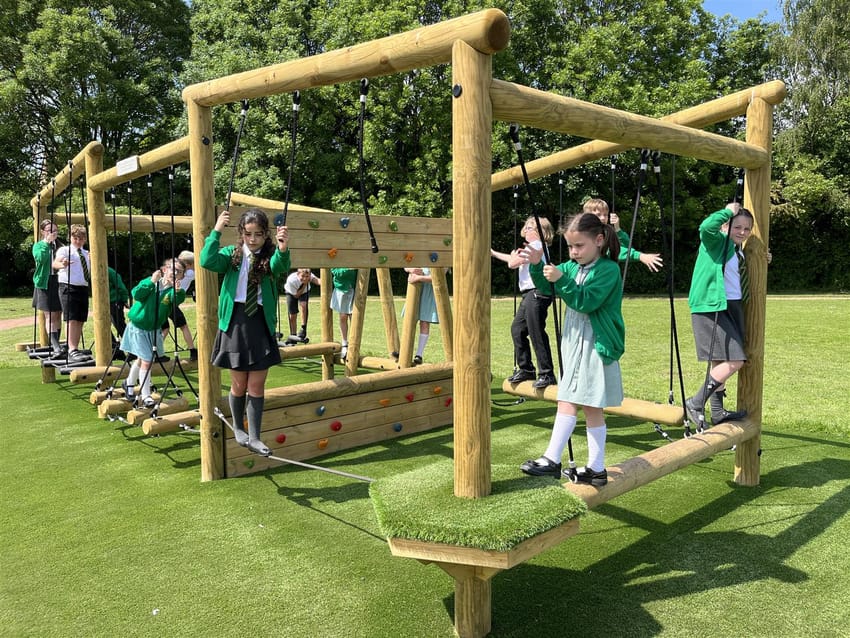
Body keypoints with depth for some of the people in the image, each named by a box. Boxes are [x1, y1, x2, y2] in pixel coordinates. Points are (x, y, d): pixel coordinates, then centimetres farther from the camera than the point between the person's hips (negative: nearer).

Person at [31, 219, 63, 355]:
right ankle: (56, 347, -15)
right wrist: (46, 243, -12)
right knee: (49, 316, -8)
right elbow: (40, 258, -15)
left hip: (59, 282, 3)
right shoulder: (38, 245, 4)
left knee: (58, 315, 8)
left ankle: (56, 344, 19)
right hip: (45, 283, -3)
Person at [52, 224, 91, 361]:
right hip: (68, 287, -6)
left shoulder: (87, 254, 16)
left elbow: (90, 273, 17)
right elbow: (55, 263, -20)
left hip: (83, 288, 6)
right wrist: (62, 264, -44)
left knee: (80, 321, 9)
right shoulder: (64, 250, -1)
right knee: (72, 320, -14)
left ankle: (76, 349, 18)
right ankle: (72, 351, -18)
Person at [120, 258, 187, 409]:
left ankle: (129, 383, 44)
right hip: (138, 327, -3)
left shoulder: (175, 290, -11)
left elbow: (177, 300, -33)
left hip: (154, 330, 3)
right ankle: (145, 396, 5)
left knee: (141, 359, 18)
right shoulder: (150, 282, -12)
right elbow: (137, 295, -26)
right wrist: (151, 282, -35)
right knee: (146, 360, -7)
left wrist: (178, 291, -54)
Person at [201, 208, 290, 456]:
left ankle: (254, 437, 15)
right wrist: (216, 231, -22)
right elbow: (207, 261, -18)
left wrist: (283, 249, -47)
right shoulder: (232, 255, 1)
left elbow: (280, 266, -26)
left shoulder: (270, 257, -1)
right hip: (235, 324, 0)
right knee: (239, 384, 10)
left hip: (261, 327, 0)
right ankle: (238, 428, 33)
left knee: (257, 385, 4)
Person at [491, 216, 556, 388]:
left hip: (537, 293, -11)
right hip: (528, 295, 11)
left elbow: (513, 263, -13)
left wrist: (514, 255, 10)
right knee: (517, 329, 14)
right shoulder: (532, 247, 23)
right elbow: (513, 260, 35)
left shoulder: (536, 246, -9)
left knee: (537, 333, -12)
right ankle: (526, 369, 22)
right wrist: (493, 253, 41)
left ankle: (547, 374, -8)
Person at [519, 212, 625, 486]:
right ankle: (552, 458, 15)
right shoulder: (572, 267, 11)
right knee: (566, 403, 9)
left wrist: (561, 279, -27)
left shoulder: (608, 269, -12)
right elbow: (545, 286, 13)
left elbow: (587, 301, -21)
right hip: (574, 346, 8)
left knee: (591, 408, -3)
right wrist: (537, 266, -5)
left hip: (596, 348, -8)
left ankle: (596, 469, 5)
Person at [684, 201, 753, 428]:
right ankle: (695, 404, -6)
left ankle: (717, 411, 25)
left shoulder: (740, 251, 17)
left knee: (720, 362, 15)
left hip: (734, 308, 10)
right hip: (712, 308, -9)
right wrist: (728, 211, -17)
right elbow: (706, 227, -32)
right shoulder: (716, 241, -9)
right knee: (734, 361, -15)